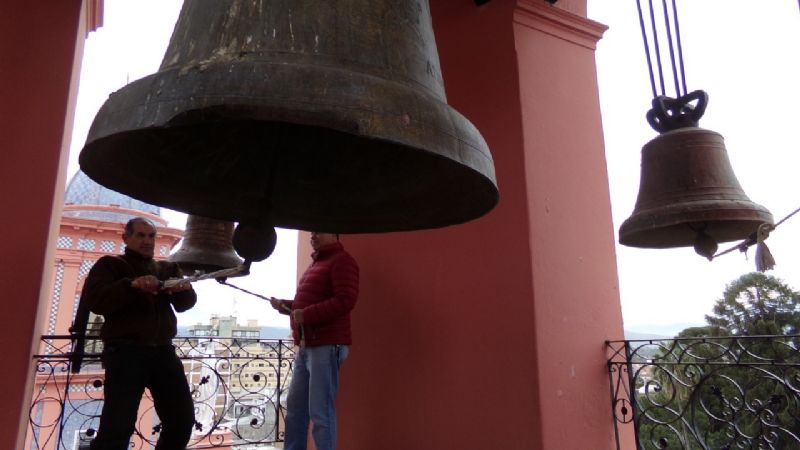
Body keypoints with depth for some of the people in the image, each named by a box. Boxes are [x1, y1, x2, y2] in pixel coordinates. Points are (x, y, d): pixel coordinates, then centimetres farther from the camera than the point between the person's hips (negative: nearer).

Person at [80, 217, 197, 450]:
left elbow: (184, 303, 9)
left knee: (183, 419, 7)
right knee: (118, 426, -9)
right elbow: (94, 299, -8)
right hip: (125, 352, -4)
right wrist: (132, 285, -25)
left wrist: (183, 289, -15)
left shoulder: (168, 268, 19)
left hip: (163, 351, 5)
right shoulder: (110, 264, 8)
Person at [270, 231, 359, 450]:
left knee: (320, 411, -8)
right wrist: (284, 306, 13)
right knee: (295, 406, 14)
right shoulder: (316, 263, 22)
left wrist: (306, 315, -21)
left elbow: (345, 300, -20)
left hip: (326, 346, -9)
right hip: (306, 346, 10)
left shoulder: (341, 260, -7)